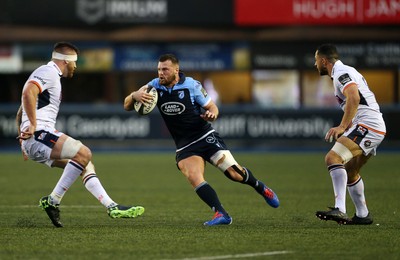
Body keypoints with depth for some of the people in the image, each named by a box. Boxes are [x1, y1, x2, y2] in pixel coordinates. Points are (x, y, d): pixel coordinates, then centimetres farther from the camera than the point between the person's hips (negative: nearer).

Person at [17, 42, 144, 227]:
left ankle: (112, 207, 7)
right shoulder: (49, 72, -5)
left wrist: (24, 141, 29)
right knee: (83, 153, -21)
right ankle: (52, 201, -19)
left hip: (32, 141, 11)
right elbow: (28, 93, -26)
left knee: (85, 163, 12)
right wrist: (33, 125, -24)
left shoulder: (51, 74, 27)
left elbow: (20, 114, 33)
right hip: (39, 135, -11)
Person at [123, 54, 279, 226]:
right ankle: (221, 214, -26)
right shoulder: (155, 86, -2)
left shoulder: (192, 85, -8)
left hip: (206, 136, -2)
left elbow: (212, 106, 2)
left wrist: (212, 114, -24)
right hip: (184, 146, 2)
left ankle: (260, 188, 21)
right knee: (194, 178, -26)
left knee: (234, 173, -10)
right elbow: (127, 106, -4)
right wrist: (135, 96, -28)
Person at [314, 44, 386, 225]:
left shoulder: (341, 73, -8)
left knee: (333, 158, -26)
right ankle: (363, 215, 33)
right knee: (349, 171, 25)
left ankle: (340, 209, -40)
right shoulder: (347, 71, 25)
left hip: (367, 126, -11)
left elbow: (354, 97, -25)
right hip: (377, 128, 11)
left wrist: (342, 126, -27)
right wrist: (346, 127, 32)